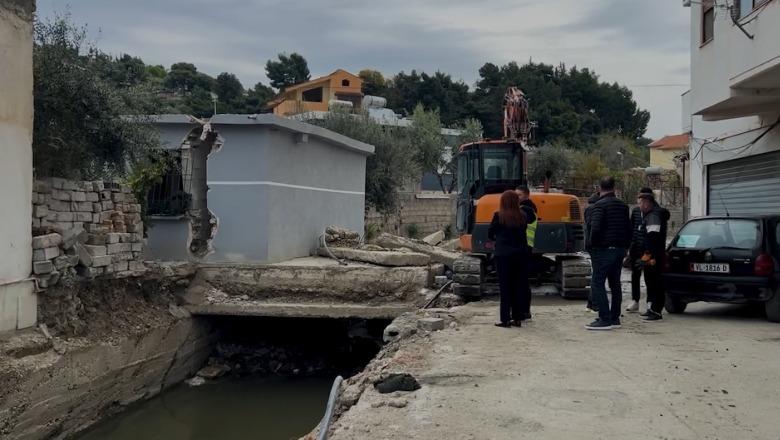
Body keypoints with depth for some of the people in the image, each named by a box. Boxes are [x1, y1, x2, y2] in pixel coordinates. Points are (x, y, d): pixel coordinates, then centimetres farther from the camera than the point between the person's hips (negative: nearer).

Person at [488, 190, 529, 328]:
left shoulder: (499, 216, -8)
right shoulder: (522, 217, -1)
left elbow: (490, 234, 2)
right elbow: (522, 233, 6)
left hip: (503, 254, -3)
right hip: (520, 253, 3)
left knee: (505, 287, 2)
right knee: (517, 287, 11)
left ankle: (505, 319, 2)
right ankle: (517, 318, 15)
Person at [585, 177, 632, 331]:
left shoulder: (599, 205, -12)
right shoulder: (623, 205, 14)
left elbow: (595, 228, -22)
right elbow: (629, 229, 17)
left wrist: (593, 244, -9)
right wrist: (625, 246, 19)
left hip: (604, 249, -8)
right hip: (620, 249, 8)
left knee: (597, 283, -6)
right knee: (615, 283, 14)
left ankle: (605, 319, -12)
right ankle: (615, 318, 18)